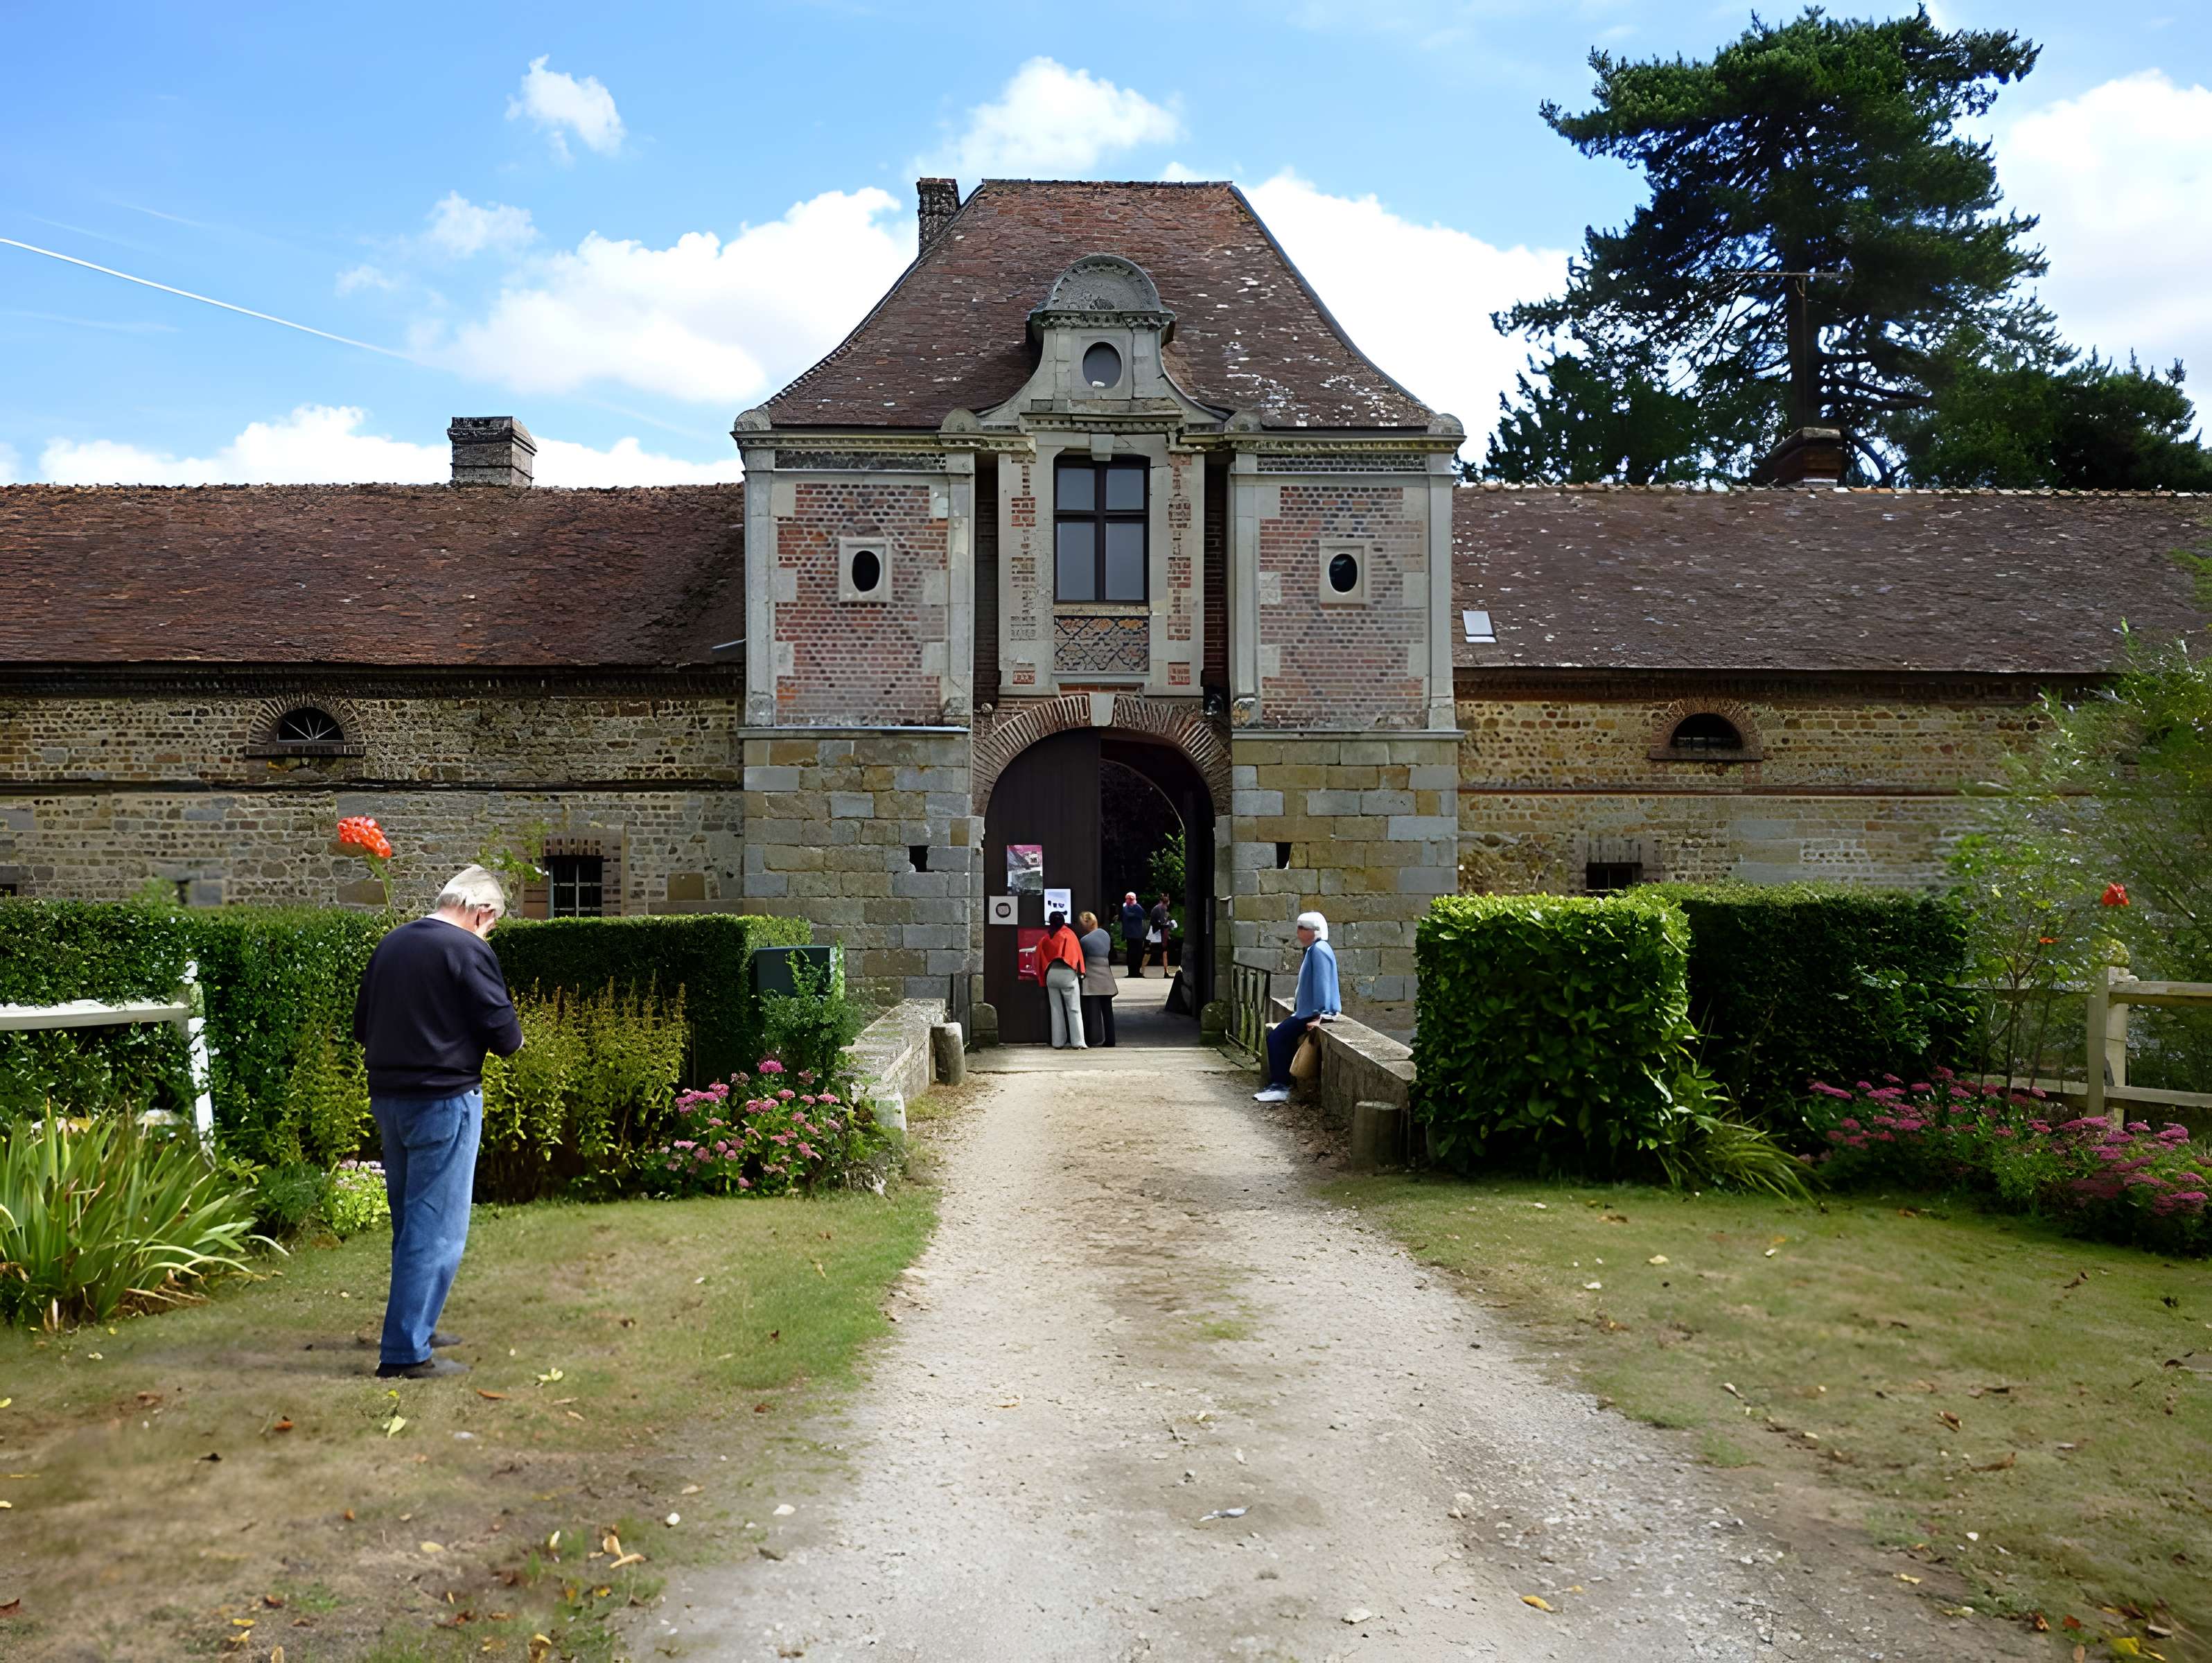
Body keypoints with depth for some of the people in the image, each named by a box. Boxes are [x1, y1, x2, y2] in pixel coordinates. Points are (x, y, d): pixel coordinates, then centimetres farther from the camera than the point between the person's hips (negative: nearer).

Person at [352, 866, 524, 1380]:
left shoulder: (391, 945, 9)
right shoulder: (468, 951, -14)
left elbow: (362, 1026, 16)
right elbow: (505, 1035, -13)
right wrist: (512, 1038, 8)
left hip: (388, 1097, 8)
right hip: (444, 1102, -8)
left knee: (411, 1221, 20)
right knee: (437, 1228, -1)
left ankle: (414, 1326, 31)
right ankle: (406, 1352, 0)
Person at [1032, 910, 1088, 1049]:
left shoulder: (1045, 940, 11)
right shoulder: (1069, 935, 3)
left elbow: (1040, 961, 12)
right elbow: (1078, 955, 1)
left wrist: (1043, 980, 18)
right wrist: (1080, 973, 9)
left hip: (1050, 975, 3)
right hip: (1068, 973, -3)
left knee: (1056, 1010, 9)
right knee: (1074, 1009, 0)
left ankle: (1058, 1042, 7)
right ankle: (1077, 1042, -6)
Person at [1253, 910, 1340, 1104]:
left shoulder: (1319, 949, -16)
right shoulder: (1314, 949, 17)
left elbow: (1321, 983, -23)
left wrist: (1318, 1015, -27)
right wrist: (1298, 1006, 25)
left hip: (1314, 1013, -10)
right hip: (1306, 1011, 10)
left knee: (1277, 1037, -15)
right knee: (1275, 1035, 8)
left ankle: (1280, 1087, -10)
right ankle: (1279, 1082, 11)